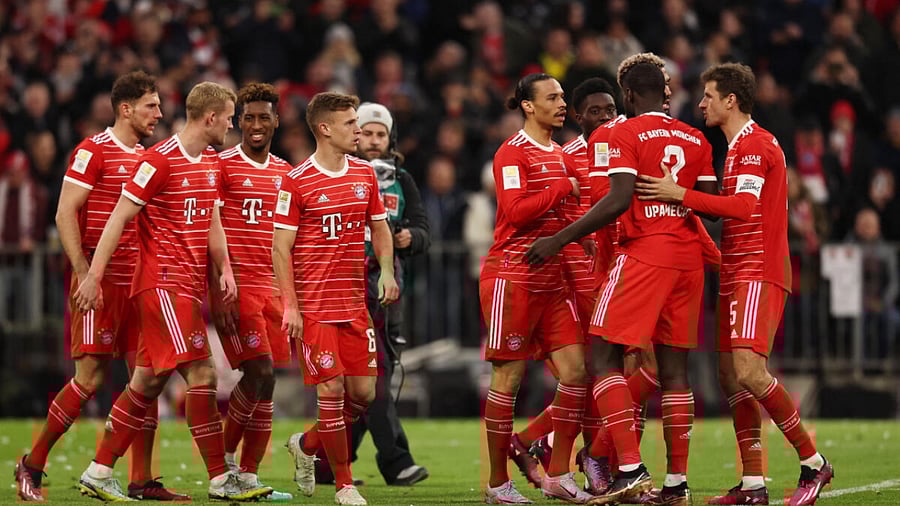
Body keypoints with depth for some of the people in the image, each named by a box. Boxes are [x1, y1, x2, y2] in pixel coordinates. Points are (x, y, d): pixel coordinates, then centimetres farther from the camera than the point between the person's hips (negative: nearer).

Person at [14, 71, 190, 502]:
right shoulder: (93, 151, -7)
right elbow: (65, 215, -11)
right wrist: (85, 273, -19)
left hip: (139, 283, 7)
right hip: (101, 283, -7)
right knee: (91, 377, -9)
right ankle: (32, 464, 4)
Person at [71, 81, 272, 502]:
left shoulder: (212, 162, 15)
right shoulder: (159, 160, -12)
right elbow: (119, 218, -11)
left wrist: (224, 269, 7)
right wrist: (93, 277, -14)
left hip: (190, 285, 9)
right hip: (162, 282, -9)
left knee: (148, 380, 9)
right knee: (201, 373, -12)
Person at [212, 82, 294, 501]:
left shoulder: (284, 172, 15)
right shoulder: (222, 166, -3)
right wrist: (218, 292, -15)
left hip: (272, 287, 6)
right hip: (237, 284, -6)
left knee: (263, 379, 2)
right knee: (261, 372, -14)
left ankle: (248, 476, 5)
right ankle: (224, 455, 3)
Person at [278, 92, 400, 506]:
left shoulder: (365, 174, 10)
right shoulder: (297, 181, -7)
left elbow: (379, 229, 21)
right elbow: (281, 247, -7)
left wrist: (387, 272, 3)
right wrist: (290, 306, -13)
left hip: (355, 304, 6)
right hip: (313, 308, -6)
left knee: (363, 393, 2)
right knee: (332, 390, -9)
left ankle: (306, 445, 28)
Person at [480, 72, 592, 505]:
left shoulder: (559, 155, 18)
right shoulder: (512, 152, -7)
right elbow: (516, 210, -19)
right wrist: (564, 188, -16)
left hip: (551, 282, 8)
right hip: (512, 277, -8)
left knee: (575, 369, -3)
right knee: (508, 377, -3)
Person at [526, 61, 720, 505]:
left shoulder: (626, 133, -5)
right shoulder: (696, 140, 13)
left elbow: (618, 201, -15)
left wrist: (559, 240, -11)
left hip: (644, 253, -6)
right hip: (688, 257, 6)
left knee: (603, 358, -3)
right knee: (674, 368, 8)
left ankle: (630, 469, -16)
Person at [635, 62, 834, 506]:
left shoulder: (754, 144, -10)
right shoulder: (738, 145, 22)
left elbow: (743, 205, -21)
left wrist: (681, 195, -20)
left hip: (758, 273, -10)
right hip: (737, 274, 10)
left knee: (749, 371, -19)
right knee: (731, 376, 4)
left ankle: (813, 463, -9)